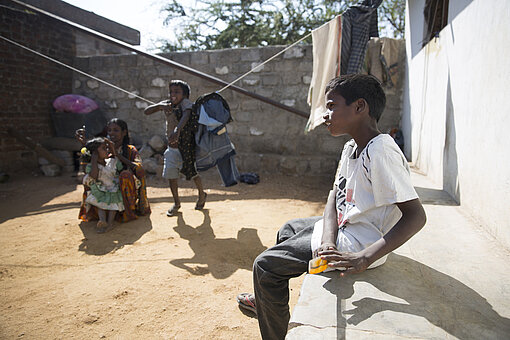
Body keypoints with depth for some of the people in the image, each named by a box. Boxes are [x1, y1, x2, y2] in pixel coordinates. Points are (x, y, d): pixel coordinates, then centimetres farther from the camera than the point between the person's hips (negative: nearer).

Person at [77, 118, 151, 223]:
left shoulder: (131, 150, -7)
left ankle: (128, 211, -15)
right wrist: (84, 143, -21)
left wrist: (118, 155, -28)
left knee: (126, 174, -30)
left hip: (126, 192, -4)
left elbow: (140, 170, -23)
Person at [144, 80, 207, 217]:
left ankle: (202, 195, 38)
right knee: (170, 175, 4)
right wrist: (159, 105, -22)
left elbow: (185, 116, -36)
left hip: (187, 146, -5)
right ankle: (176, 203, 24)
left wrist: (177, 131, -54)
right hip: (172, 148, 5)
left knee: (193, 173, 9)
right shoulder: (166, 104, 1)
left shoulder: (186, 103, -15)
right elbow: (146, 112, -3)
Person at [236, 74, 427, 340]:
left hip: (357, 244, -10)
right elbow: (335, 195, 2)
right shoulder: (351, 148, 5)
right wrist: (328, 240, -16)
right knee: (288, 229, 28)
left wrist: (365, 258, -36)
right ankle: (268, 302, 44)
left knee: (264, 265, -8)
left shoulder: (381, 151, -26)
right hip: (341, 228, 10)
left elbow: (416, 216, -29)